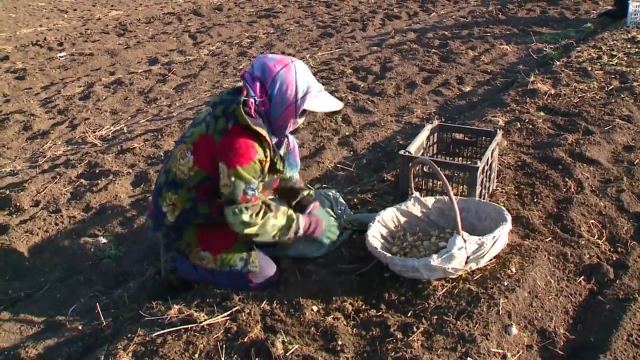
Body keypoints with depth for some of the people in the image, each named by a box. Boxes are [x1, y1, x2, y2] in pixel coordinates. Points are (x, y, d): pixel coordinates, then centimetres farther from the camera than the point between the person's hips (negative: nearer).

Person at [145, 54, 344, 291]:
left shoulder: (257, 113, -7)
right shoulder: (242, 143, -35)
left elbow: (281, 167, 8)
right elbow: (245, 217, -30)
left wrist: (307, 203, -4)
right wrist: (310, 226, -24)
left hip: (213, 205, 9)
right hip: (185, 224, -9)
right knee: (263, 276, -10)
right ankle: (185, 260, 4)